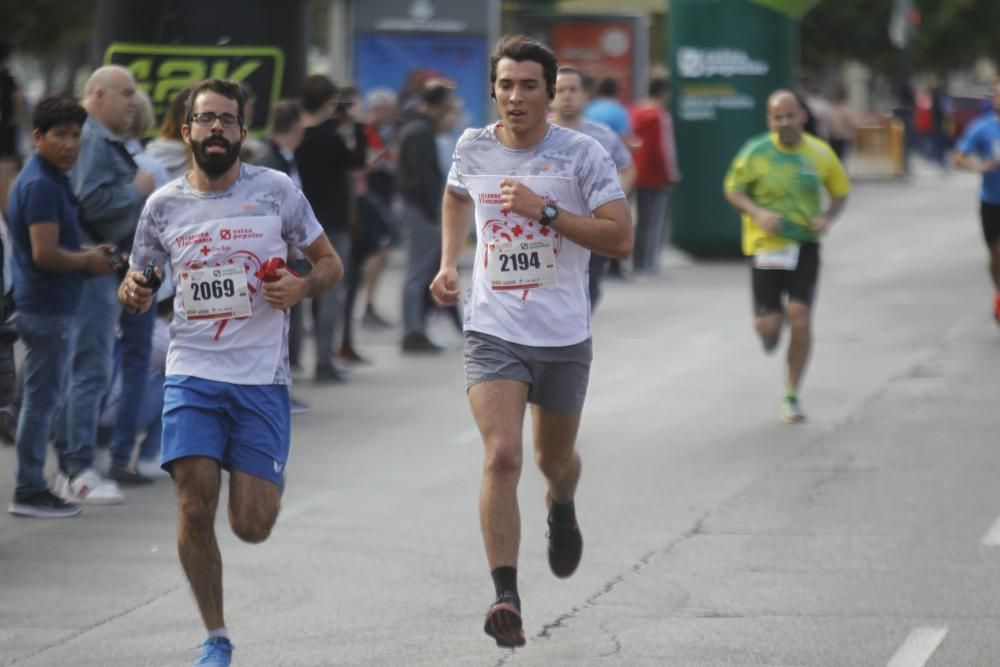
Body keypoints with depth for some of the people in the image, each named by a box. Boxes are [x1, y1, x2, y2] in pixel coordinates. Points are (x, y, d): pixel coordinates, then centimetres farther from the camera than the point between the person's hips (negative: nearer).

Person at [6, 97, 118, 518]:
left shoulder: (49, 181, 13)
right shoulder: (42, 186, -19)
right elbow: (45, 254, -25)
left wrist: (88, 254, 10)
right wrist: (88, 261, -10)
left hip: (45, 305, 10)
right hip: (47, 307, -10)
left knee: (45, 396, 16)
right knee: (42, 398, -5)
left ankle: (33, 485, 21)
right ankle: (29, 492, -1)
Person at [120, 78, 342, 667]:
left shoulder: (276, 191, 0)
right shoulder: (163, 206, 5)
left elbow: (331, 263, 8)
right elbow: (138, 283, 16)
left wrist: (302, 287, -14)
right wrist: (133, 292, -8)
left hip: (262, 380, -1)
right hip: (193, 375, 1)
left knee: (252, 528, -4)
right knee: (195, 509, -12)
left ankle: (265, 485, 34)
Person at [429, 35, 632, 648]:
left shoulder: (581, 154, -9)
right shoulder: (473, 148, 0)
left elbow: (620, 239, -14)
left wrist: (544, 211, -23)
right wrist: (449, 264, 12)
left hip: (564, 336, 0)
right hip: (493, 332, 0)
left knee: (554, 458, 17)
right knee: (502, 456, -18)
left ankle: (561, 508, 56)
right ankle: (506, 598, -21)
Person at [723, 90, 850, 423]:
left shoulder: (820, 153, -1)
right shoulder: (756, 153, -6)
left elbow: (840, 192, 13)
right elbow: (733, 190, 3)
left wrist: (828, 218, -7)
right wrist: (757, 213, -15)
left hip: (805, 245, 1)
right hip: (765, 245, -1)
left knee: (800, 315, -11)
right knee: (768, 326, -5)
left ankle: (791, 396, 4)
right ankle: (769, 340, 38)